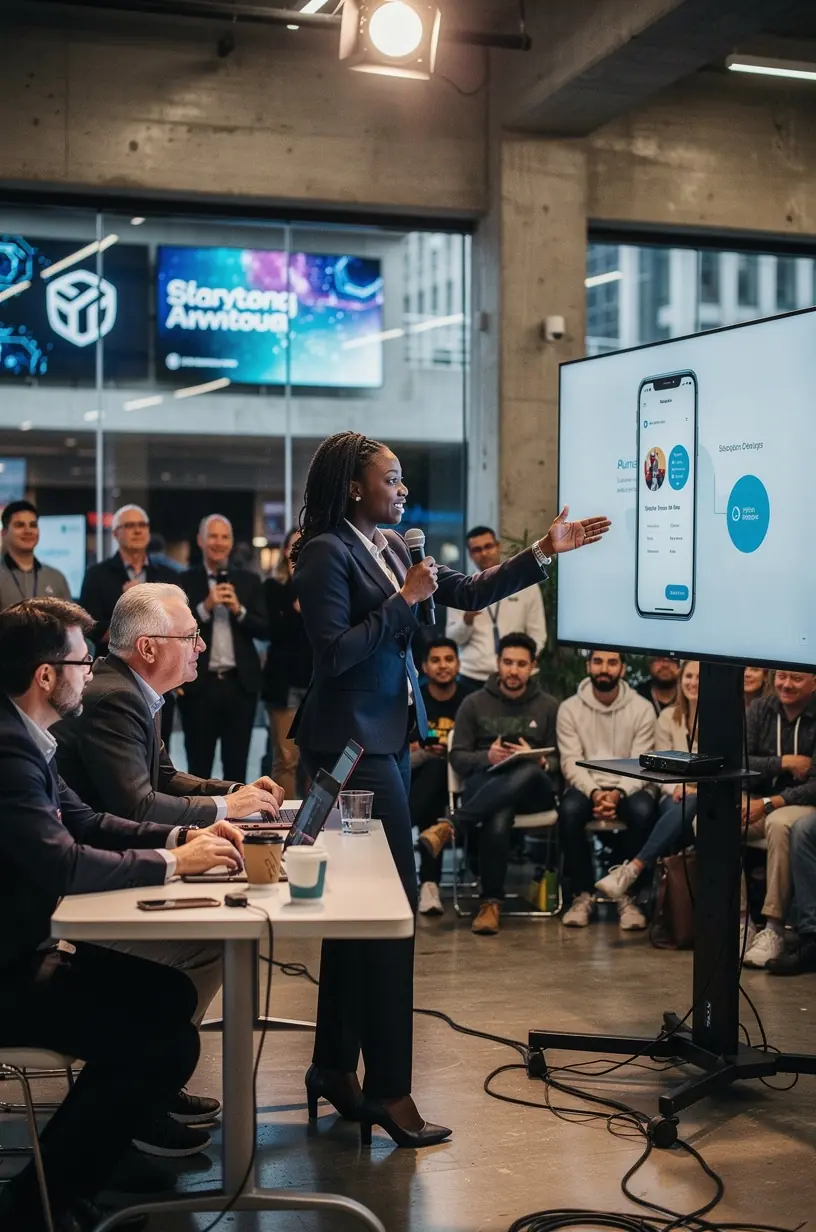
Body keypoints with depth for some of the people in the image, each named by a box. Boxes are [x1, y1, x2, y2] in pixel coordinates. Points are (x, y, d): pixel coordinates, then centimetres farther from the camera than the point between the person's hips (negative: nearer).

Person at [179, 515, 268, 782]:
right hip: (199, 684, -2)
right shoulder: (184, 582, 2)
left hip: (240, 684, 2)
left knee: (237, 766, 7)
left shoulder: (249, 581, 9)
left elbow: (265, 630, 3)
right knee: (199, 767, 6)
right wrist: (205, 607, -15)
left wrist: (239, 610, -12)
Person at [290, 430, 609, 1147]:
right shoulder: (326, 552, -11)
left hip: (389, 737, 9)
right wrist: (402, 600, -17)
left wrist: (545, 552, 9)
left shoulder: (394, 547, 14)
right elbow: (334, 651, -19)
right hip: (353, 740, -9)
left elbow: (471, 593, 13)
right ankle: (388, 1089, -2)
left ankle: (336, 1066, 22)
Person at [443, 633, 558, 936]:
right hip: (484, 783, 0)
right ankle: (490, 902, -31)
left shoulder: (549, 706, 13)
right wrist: (487, 756, -15)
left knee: (528, 771, -39)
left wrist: (539, 762, -14)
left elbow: (560, 762, 9)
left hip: (532, 789, 1)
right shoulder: (474, 703, 12)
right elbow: (457, 757, 6)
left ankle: (451, 825, -46)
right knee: (498, 818, -39)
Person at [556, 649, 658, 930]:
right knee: (570, 809, -33)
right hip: (586, 787, 0)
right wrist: (594, 793, -24)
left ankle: (628, 896, -16)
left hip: (626, 788, 0)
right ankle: (582, 895, -16)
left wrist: (618, 794, -24)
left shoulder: (642, 708, 0)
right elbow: (571, 762, -6)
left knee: (643, 810, -33)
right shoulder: (570, 708, 1)